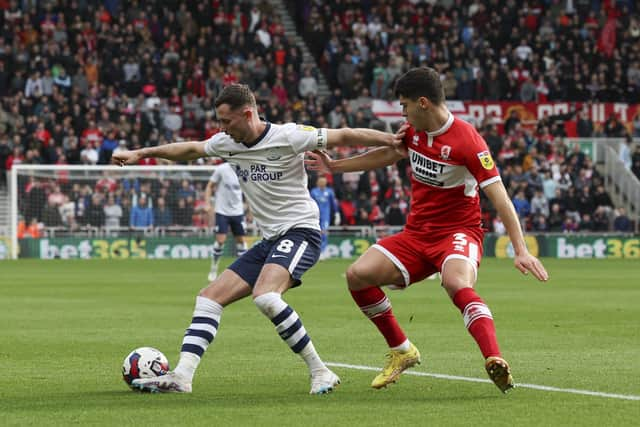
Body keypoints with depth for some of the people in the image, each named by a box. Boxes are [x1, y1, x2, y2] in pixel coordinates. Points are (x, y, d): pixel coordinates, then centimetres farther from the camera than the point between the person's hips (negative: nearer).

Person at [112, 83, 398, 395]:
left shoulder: (287, 137, -13)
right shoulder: (226, 143, 8)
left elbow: (344, 136, -11)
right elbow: (190, 149, 26)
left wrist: (392, 141, -20)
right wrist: (140, 154, 29)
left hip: (300, 232, -8)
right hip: (269, 241, 9)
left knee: (264, 296, -32)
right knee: (209, 297, 1)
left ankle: (320, 372, -25)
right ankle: (181, 377, -3)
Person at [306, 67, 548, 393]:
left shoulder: (467, 140, -19)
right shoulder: (413, 131, 3)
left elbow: (499, 198, -22)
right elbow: (386, 155, 25)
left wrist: (521, 250, -30)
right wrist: (334, 166, 32)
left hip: (458, 231, -7)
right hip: (416, 233, 7)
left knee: (457, 284, -39)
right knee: (357, 275, -10)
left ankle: (494, 361, -51)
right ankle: (402, 351, 6)